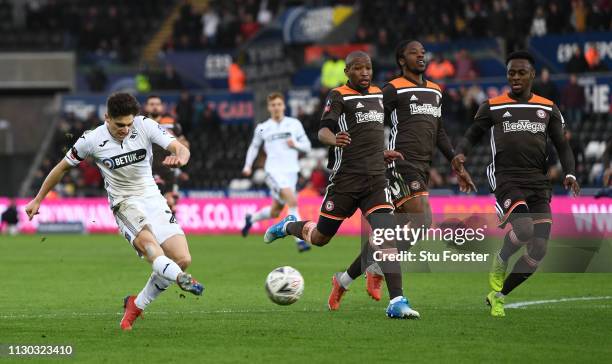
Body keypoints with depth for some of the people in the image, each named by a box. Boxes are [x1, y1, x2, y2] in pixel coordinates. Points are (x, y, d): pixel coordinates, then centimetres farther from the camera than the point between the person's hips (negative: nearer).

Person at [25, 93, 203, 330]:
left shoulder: (145, 126, -7)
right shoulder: (91, 140, -9)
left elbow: (180, 148, -13)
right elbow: (63, 167, 7)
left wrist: (179, 158, -40)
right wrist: (38, 200, 14)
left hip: (153, 198, 3)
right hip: (124, 203, -3)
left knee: (182, 259, -9)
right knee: (147, 240, -37)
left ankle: (136, 305, 5)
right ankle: (180, 278, -58)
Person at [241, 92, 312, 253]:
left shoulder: (294, 124, 7)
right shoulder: (263, 128, 6)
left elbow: (307, 146, 10)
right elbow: (254, 146, 21)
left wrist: (296, 144, -9)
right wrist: (248, 165, 14)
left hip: (291, 171, 3)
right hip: (274, 171, -3)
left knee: (275, 212, 9)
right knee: (292, 200, -27)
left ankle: (251, 219, 40)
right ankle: (300, 240, -27)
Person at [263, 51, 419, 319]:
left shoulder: (378, 95, 15)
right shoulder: (339, 96, -6)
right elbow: (323, 131, -21)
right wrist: (334, 139, -42)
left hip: (376, 179, 4)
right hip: (346, 178, -4)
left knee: (386, 236, -14)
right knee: (320, 238, 10)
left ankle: (397, 302, -15)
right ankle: (288, 226, 44)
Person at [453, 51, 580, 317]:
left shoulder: (548, 109, 15)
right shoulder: (493, 107, 8)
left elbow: (562, 146, 16)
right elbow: (472, 136, 13)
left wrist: (570, 173, -2)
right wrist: (461, 153, -10)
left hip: (538, 183, 4)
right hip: (507, 179, -4)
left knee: (538, 251, -5)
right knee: (524, 228, -31)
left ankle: (498, 295, 13)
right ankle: (499, 263, 1)